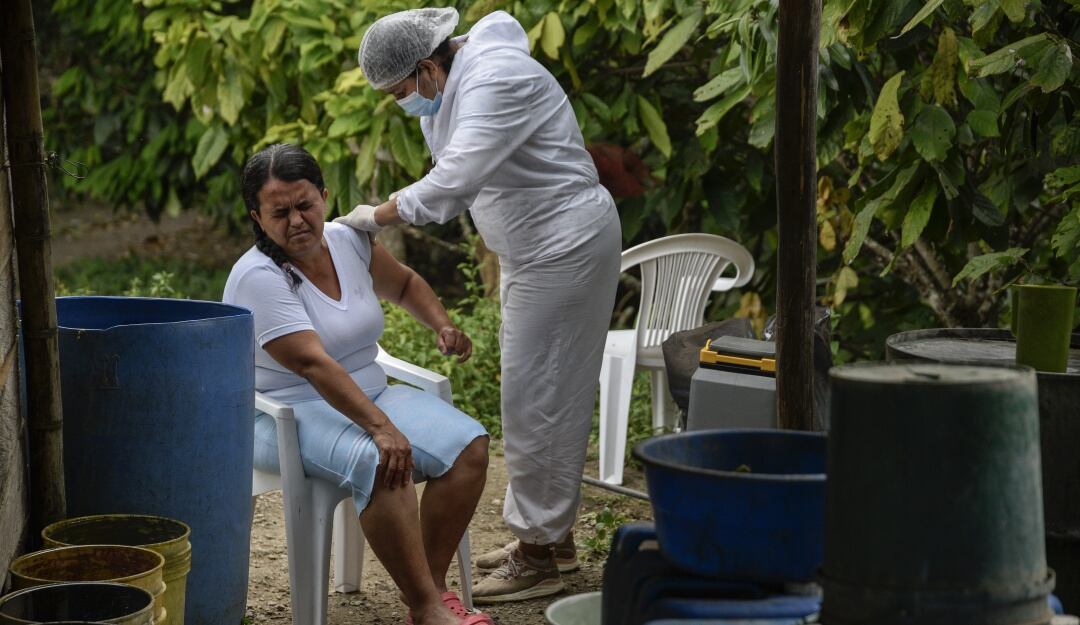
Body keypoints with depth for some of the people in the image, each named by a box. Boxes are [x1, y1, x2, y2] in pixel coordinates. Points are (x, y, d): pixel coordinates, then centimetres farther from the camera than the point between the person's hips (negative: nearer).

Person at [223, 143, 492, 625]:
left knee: (468, 444, -16)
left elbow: (404, 284, 25)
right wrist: (380, 427, -37)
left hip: (370, 395, 7)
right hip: (290, 416, -7)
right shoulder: (257, 277, -19)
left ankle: (433, 584, -13)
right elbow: (315, 365, -29)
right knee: (382, 464, -36)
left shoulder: (348, 242, 3)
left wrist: (442, 324, 5)